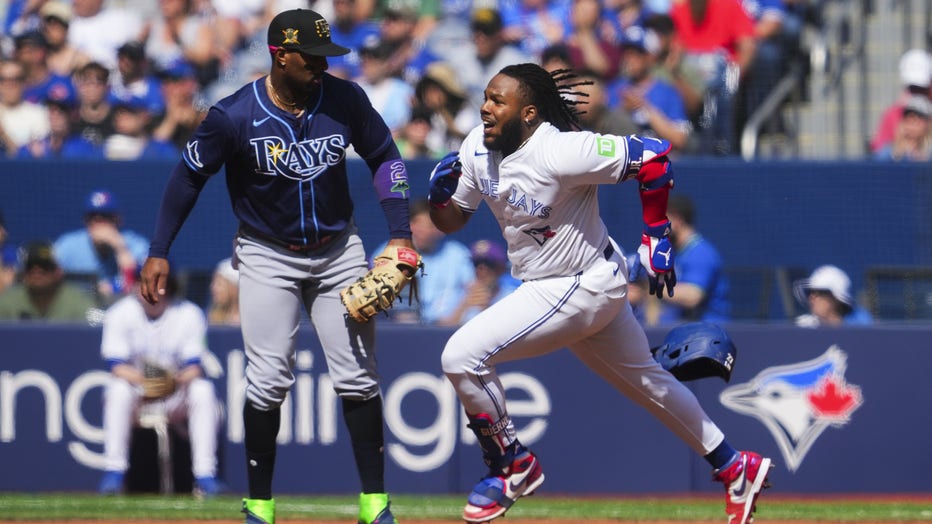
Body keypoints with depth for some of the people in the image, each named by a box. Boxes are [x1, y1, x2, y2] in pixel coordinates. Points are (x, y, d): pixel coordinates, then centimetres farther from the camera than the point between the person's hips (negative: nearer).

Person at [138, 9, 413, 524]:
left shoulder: (345, 100, -11)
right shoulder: (235, 116, -18)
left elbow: (385, 158, 4)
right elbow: (189, 175, -6)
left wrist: (400, 234, -5)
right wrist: (158, 252, -9)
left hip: (337, 251, 2)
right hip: (267, 256, -2)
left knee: (357, 377, 0)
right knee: (268, 380, -9)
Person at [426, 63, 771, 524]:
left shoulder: (559, 153, -28)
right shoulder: (477, 149, -4)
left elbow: (653, 156, -25)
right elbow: (449, 221, 7)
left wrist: (656, 237, -19)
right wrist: (440, 190, -15)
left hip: (583, 287, -9)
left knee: (462, 356, -17)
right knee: (645, 381, 22)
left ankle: (513, 466, 3)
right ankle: (734, 468, 36)